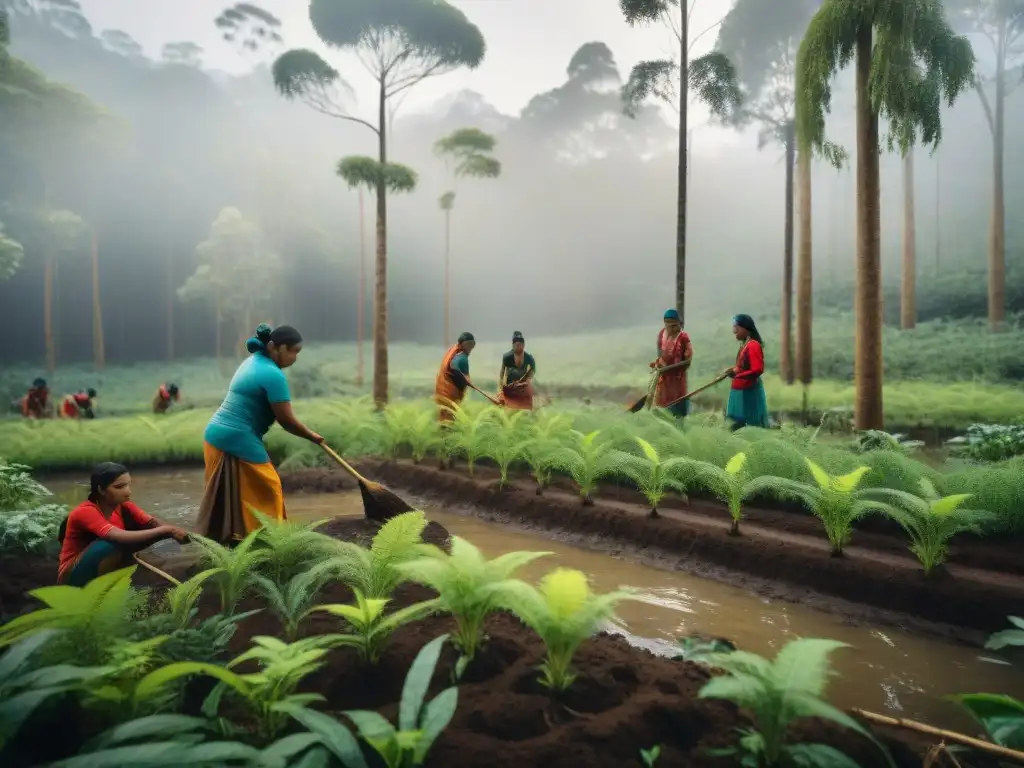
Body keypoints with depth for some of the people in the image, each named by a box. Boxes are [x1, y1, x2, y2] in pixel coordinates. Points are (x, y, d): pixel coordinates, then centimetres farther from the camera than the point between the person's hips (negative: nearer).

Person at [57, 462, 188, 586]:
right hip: (74, 577, -6)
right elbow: (119, 537, -40)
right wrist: (165, 530, -41)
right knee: (112, 545, -34)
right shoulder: (85, 512, -25)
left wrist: (173, 531, -39)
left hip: (106, 571, 7)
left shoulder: (124, 507, -4)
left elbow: (152, 523, -17)